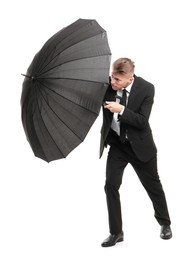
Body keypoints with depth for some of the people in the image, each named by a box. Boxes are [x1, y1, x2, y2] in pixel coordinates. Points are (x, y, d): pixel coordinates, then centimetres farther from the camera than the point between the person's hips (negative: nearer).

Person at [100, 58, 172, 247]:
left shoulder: (146, 88, -19)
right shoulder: (107, 83, -14)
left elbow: (142, 121, -21)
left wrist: (121, 109, -33)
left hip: (140, 145, -2)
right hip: (116, 144, 2)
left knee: (153, 184, 11)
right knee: (111, 185, -5)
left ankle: (165, 224, 34)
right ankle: (116, 232, 9)